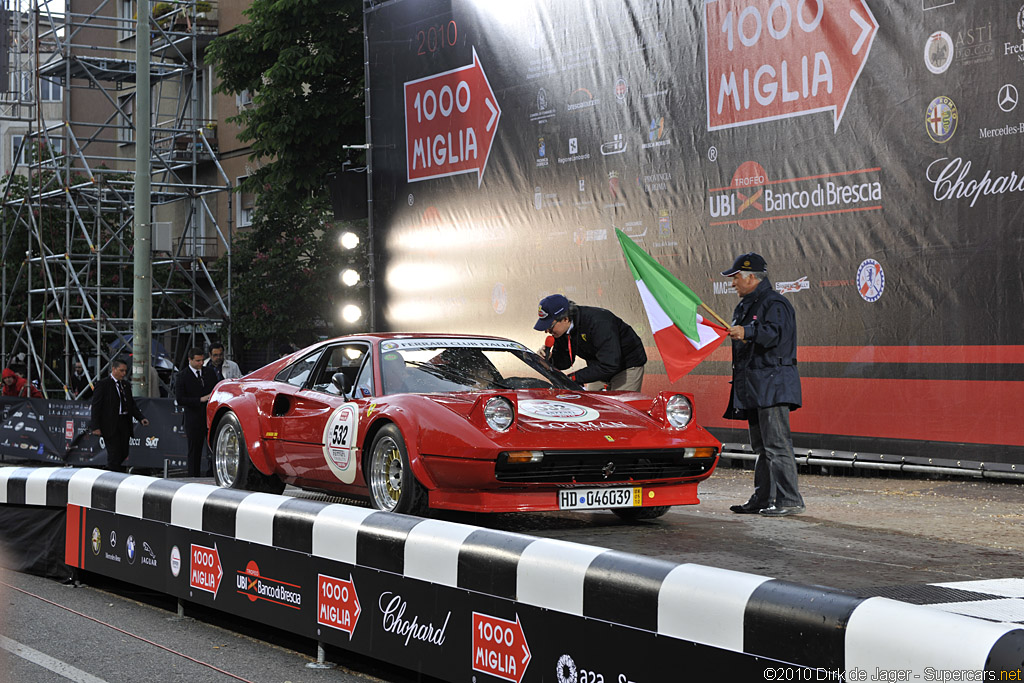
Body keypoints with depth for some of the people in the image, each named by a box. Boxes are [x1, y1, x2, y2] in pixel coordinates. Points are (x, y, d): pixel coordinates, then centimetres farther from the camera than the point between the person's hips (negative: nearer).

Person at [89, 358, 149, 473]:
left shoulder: (125, 385, 15)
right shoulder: (103, 384, -5)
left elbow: (132, 405, 18)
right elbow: (96, 406, -8)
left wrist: (141, 418, 1)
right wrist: (95, 427, -15)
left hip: (124, 424, 7)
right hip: (110, 426, -7)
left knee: (123, 455, 6)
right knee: (114, 456, -10)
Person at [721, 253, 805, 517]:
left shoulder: (774, 304, -11)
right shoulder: (746, 306, 20)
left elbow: (774, 333, -27)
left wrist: (747, 332, -39)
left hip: (773, 384, -10)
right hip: (754, 386, 10)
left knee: (777, 443, -13)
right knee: (761, 445, 14)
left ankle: (790, 500, -12)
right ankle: (762, 498, 20)